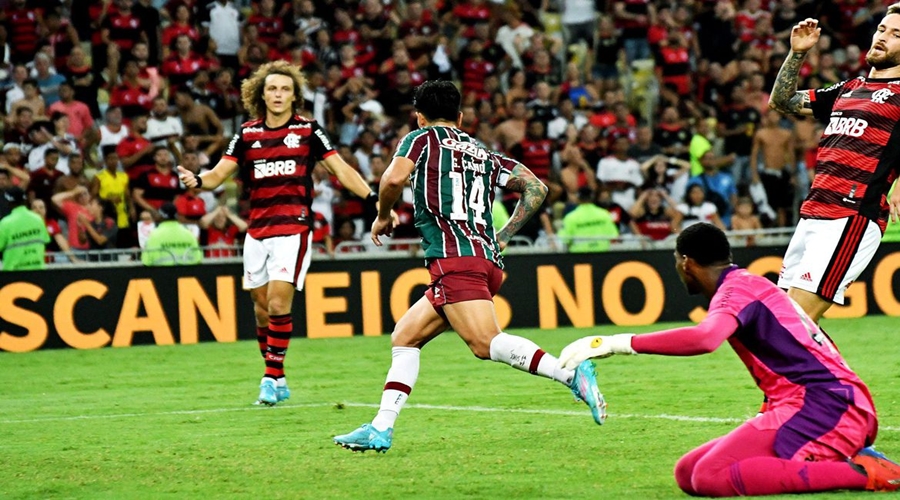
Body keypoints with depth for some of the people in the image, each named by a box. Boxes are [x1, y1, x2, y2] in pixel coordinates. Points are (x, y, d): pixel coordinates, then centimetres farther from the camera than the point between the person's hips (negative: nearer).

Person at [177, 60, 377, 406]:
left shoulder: (307, 131, 1)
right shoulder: (247, 134, 8)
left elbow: (341, 170, 0)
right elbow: (219, 173, 3)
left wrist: (373, 199, -12)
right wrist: (197, 180, -19)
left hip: (293, 227, -4)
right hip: (257, 231, 4)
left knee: (278, 302, -14)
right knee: (262, 308, 6)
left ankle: (272, 377, -6)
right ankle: (278, 381, 18)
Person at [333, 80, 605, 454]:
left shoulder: (422, 138, 10)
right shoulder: (483, 153, 26)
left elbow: (395, 178, -9)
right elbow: (536, 187, 19)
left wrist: (383, 216, 9)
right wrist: (502, 237, 23)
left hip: (454, 258, -8)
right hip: (487, 259, 8)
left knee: (485, 343, -22)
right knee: (404, 338, 14)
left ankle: (571, 373, -37)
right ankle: (380, 430, 7)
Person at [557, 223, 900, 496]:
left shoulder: (737, 288, -6)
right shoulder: (750, 285, 25)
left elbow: (704, 339, -28)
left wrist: (618, 344, -26)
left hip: (821, 406, -10)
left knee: (711, 477, -21)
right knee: (687, 473, 5)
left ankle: (861, 473, -21)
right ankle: (855, 458, 0)